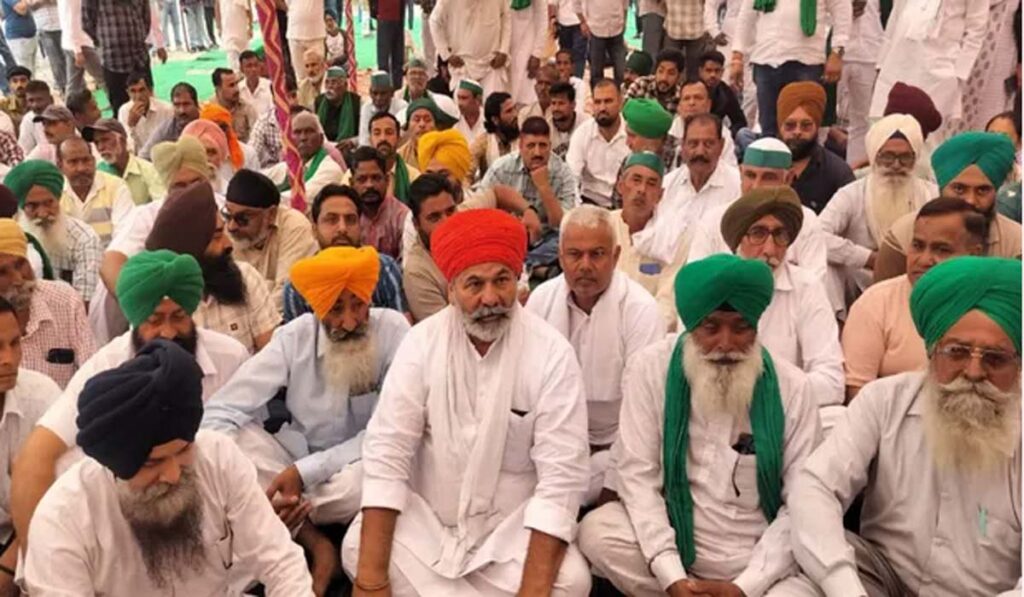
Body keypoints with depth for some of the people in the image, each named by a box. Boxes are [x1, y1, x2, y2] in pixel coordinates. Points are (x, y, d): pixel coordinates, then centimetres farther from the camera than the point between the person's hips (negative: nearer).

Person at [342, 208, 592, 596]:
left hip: (511, 525, 0)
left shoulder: (552, 354, -15)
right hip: (426, 517, 1)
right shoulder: (422, 342, -10)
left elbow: (561, 475, -18)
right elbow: (387, 451, -13)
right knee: (357, 549, -25)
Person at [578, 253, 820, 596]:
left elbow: (801, 504, -7)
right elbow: (638, 474, -11)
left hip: (762, 564, 0)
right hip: (674, 544, 1)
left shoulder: (790, 388, -7)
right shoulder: (650, 368, -8)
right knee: (596, 533, -25)